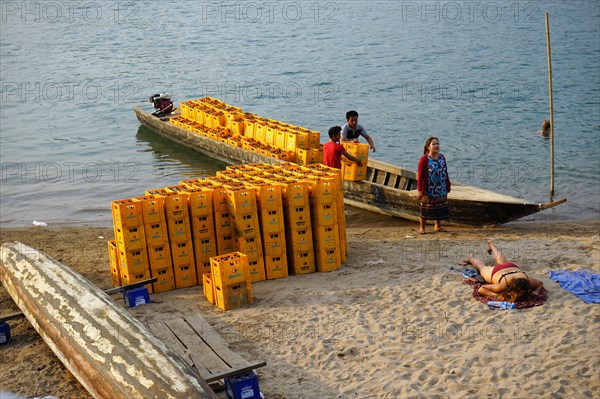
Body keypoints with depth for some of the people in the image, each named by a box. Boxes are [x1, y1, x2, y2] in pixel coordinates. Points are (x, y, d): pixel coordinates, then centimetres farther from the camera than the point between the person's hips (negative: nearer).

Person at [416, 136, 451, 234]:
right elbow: (420, 175, -12)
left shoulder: (442, 157, 7)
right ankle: (422, 227, 14)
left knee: (440, 209, 12)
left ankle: (437, 226, 28)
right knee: (425, 209, 2)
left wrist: (448, 185, 15)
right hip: (428, 190, -5)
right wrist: (419, 190, -15)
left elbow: (445, 173, 14)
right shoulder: (424, 159, -10)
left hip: (441, 190, 5)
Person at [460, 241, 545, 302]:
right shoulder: (503, 285, -49)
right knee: (482, 267, 32)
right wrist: (496, 295, -54)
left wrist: (536, 291, -39)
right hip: (494, 271, -4)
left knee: (502, 262, 40)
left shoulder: (528, 281, -42)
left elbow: (541, 283, -20)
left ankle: (491, 245, 68)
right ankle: (471, 258, 63)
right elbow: (481, 289, -42)